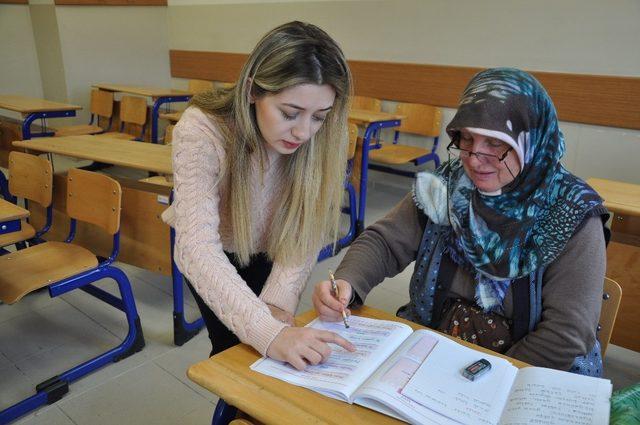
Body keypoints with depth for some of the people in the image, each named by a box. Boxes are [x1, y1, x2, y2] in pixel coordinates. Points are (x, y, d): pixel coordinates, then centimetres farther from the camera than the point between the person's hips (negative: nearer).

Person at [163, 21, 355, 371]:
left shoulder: (322, 139, -26)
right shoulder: (201, 132, -34)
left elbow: (305, 235, -21)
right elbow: (199, 250, -42)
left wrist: (278, 302, -35)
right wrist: (267, 332, -52)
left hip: (268, 252, 2)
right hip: (211, 254, -1)